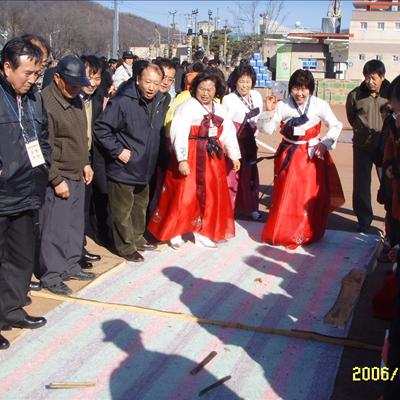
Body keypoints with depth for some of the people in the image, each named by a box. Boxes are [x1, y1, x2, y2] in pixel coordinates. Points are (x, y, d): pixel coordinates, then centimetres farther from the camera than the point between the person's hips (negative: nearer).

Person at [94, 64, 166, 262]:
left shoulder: (158, 103, 4)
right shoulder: (122, 102, -21)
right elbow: (101, 128, -20)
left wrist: (153, 155, 13)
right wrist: (118, 150, -21)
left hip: (144, 169, 8)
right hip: (123, 169, -8)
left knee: (140, 205, 22)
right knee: (123, 210, 4)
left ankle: (137, 239, 39)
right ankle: (126, 246, 19)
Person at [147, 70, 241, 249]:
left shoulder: (220, 110, 11)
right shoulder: (186, 107, -10)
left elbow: (229, 134, 16)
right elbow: (179, 135, -17)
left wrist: (235, 156, 14)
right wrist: (182, 159, -25)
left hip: (212, 157, 6)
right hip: (190, 157, -6)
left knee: (210, 196, 10)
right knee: (183, 196, -2)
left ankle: (202, 231, 22)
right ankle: (174, 232, 14)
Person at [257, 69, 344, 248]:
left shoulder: (320, 105, -6)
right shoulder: (282, 106, -7)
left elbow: (336, 126, 6)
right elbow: (266, 129, -8)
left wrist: (325, 143, -7)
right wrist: (269, 111, -23)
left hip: (313, 155, 1)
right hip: (289, 156, 0)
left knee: (311, 196, 4)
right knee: (286, 195, 0)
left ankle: (308, 233, 22)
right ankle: (280, 233, 16)